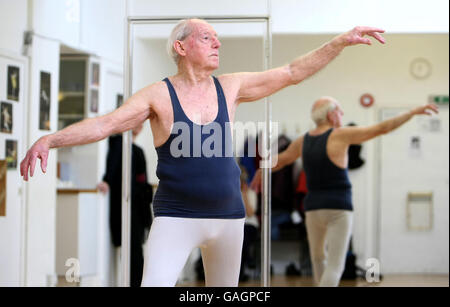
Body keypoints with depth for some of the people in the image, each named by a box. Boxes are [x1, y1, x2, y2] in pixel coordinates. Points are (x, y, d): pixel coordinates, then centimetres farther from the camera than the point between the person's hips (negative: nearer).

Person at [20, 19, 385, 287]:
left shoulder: (230, 87, 2)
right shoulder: (159, 95, -8)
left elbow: (293, 72, 4)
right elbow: (105, 124, -16)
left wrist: (342, 41, -2)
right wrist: (50, 140, -30)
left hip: (228, 215, 4)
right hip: (176, 218, -4)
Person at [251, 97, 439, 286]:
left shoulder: (303, 141, 8)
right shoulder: (341, 135, -9)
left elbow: (280, 160, 24)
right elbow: (382, 128, -9)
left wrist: (260, 174, 43)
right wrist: (413, 112, -2)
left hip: (313, 207, 6)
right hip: (339, 208, -6)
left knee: (318, 257, 25)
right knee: (335, 265, -7)